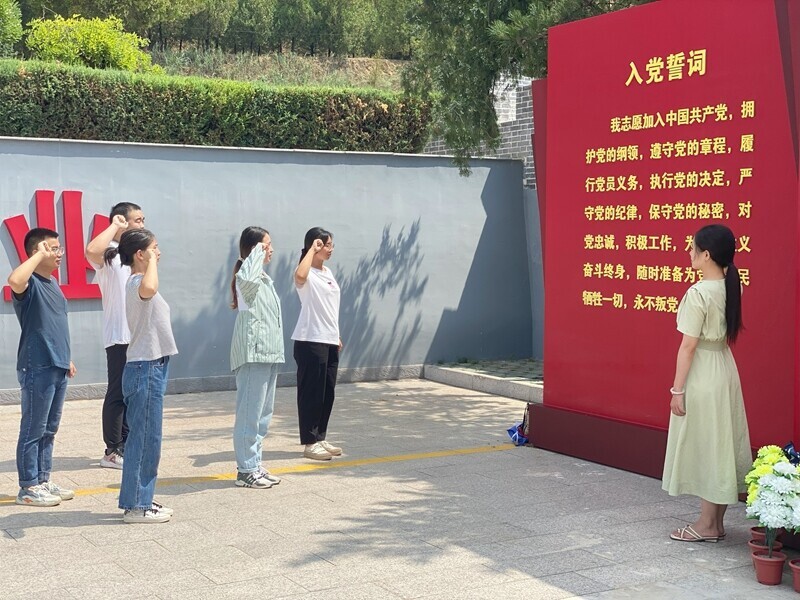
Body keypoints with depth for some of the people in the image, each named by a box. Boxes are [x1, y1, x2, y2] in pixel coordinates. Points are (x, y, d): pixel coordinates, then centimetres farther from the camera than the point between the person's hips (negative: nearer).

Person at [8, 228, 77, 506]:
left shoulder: (52, 283, 16)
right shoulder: (30, 283, -12)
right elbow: (14, 280, -38)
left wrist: (66, 358, 22)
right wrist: (39, 255, -25)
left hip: (57, 368, 9)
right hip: (37, 368, -9)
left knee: (49, 429, 14)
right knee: (33, 429, -1)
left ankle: (43, 481, 23)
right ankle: (28, 487, 6)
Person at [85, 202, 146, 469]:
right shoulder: (109, 252, -9)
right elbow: (91, 251, -35)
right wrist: (115, 226, -21)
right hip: (119, 336, -8)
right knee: (117, 393, -4)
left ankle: (126, 445, 21)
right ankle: (112, 451, 2)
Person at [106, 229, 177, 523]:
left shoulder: (140, 283, 15)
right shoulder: (136, 283, -17)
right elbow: (148, 289, -42)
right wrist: (152, 262, -29)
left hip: (152, 368, 10)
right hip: (145, 369, -10)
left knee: (147, 438, 15)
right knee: (144, 438, -4)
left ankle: (140, 499, 24)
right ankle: (135, 505, 4)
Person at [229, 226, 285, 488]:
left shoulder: (264, 279, 20)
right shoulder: (247, 279, -10)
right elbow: (245, 278, -38)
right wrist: (256, 253, -22)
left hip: (268, 353, 10)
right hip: (252, 354, -10)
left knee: (263, 413, 13)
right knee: (250, 413, -6)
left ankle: (254, 465, 20)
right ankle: (246, 470, -2)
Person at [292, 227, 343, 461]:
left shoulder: (328, 272, 16)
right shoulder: (307, 275, -11)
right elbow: (299, 276, -38)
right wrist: (312, 250, -25)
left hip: (330, 341, 9)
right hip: (310, 341, -9)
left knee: (327, 393, 12)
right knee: (311, 393, -2)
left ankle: (320, 438, 22)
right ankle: (310, 443, 5)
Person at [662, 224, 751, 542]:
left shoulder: (698, 294, -19)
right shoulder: (731, 287, 3)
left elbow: (688, 346, -18)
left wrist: (677, 389, -12)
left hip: (702, 375, -8)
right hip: (725, 369, 8)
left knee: (703, 448, 1)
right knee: (719, 446, 12)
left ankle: (707, 525, 9)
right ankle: (716, 522, 21)